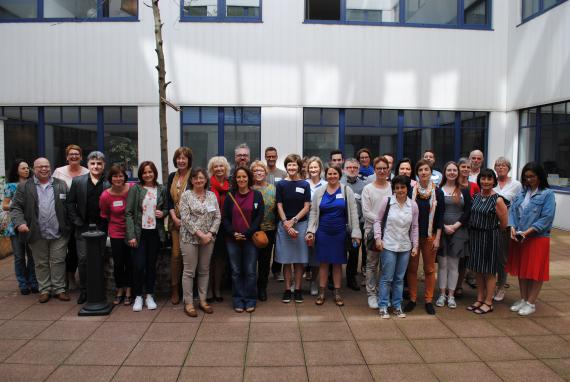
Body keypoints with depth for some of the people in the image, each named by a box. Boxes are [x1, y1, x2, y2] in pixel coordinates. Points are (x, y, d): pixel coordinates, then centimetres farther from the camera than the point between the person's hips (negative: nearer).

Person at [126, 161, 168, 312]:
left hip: (155, 233, 2)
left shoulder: (161, 189, 4)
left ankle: (149, 296, 24)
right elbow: (128, 213, -6)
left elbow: (166, 208, 17)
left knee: (151, 265, 10)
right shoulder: (135, 189, -4)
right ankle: (138, 297, 16)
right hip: (140, 233, -2)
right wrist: (131, 235, -12)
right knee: (138, 266, -3)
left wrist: (163, 213, -7)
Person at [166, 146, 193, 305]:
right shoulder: (172, 177, 11)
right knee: (176, 253, 1)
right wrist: (174, 218, -4)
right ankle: (175, 289, 11)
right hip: (175, 220, 4)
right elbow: (169, 199, 9)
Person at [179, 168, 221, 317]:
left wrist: (210, 233, -9)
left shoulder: (212, 195, 7)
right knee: (189, 271, 1)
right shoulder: (186, 195, -4)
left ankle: (203, 300, 22)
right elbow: (185, 218, -11)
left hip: (208, 238, 4)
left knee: (204, 270, 11)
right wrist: (199, 233, -16)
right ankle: (188, 303, 11)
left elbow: (218, 216, 4)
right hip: (189, 238, -4)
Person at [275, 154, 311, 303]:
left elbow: (307, 207, -1)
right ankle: (287, 289, 15)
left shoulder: (304, 184, 2)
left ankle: (298, 289, 16)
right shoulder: (281, 184, 2)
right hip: (284, 225, 0)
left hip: (301, 224, 0)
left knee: (299, 260, 5)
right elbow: (279, 206, -1)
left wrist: (293, 220, -11)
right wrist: (286, 224, -12)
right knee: (286, 259, 5)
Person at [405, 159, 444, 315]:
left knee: (430, 269, 7)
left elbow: (440, 216, 1)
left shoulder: (438, 192, 0)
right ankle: (412, 299, 17)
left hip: (430, 236, 0)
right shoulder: (410, 190, -3)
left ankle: (428, 300, 18)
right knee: (412, 268, 6)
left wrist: (437, 238, -5)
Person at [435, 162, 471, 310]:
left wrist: (456, 225, -9)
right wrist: (444, 226, -12)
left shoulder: (464, 191, 9)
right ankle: (442, 294, 11)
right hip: (441, 230, -1)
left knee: (454, 264, 5)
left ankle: (451, 295, 12)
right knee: (442, 263, 2)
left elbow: (468, 211, 3)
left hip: (458, 231, 1)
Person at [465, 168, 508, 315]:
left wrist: (491, 230, 4)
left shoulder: (497, 200, -12)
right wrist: (475, 230, 6)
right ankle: (479, 299, 26)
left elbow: (504, 224, -8)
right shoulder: (476, 197, 6)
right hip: (475, 236, 6)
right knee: (478, 271, 13)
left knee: (488, 272, 4)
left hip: (490, 238, -6)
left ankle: (488, 303, 16)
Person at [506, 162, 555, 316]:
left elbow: (547, 218, -15)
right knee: (521, 270, 14)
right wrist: (512, 228, -12)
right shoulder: (522, 192, 7)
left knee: (535, 271, 4)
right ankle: (523, 299, 28)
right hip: (519, 238, 5)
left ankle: (531, 303, 17)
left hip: (537, 238, -5)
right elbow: (512, 210, 5)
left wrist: (528, 232, -20)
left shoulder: (547, 194, -8)